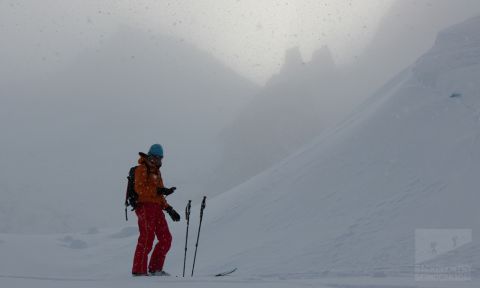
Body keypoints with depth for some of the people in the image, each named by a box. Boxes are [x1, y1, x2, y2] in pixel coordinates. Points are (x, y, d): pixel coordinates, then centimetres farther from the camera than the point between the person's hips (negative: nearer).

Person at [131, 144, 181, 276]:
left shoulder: (156, 172, 24)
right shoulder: (142, 169, -2)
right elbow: (139, 189, -17)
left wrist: (169, 209, 18)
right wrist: (159, 191, -24)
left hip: (156, 208, 9)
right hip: (145, 206, -9)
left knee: (166, 238, 5)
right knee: (147, 238, -12)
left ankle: (155, 268, 12)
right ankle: (139, 270, -9)